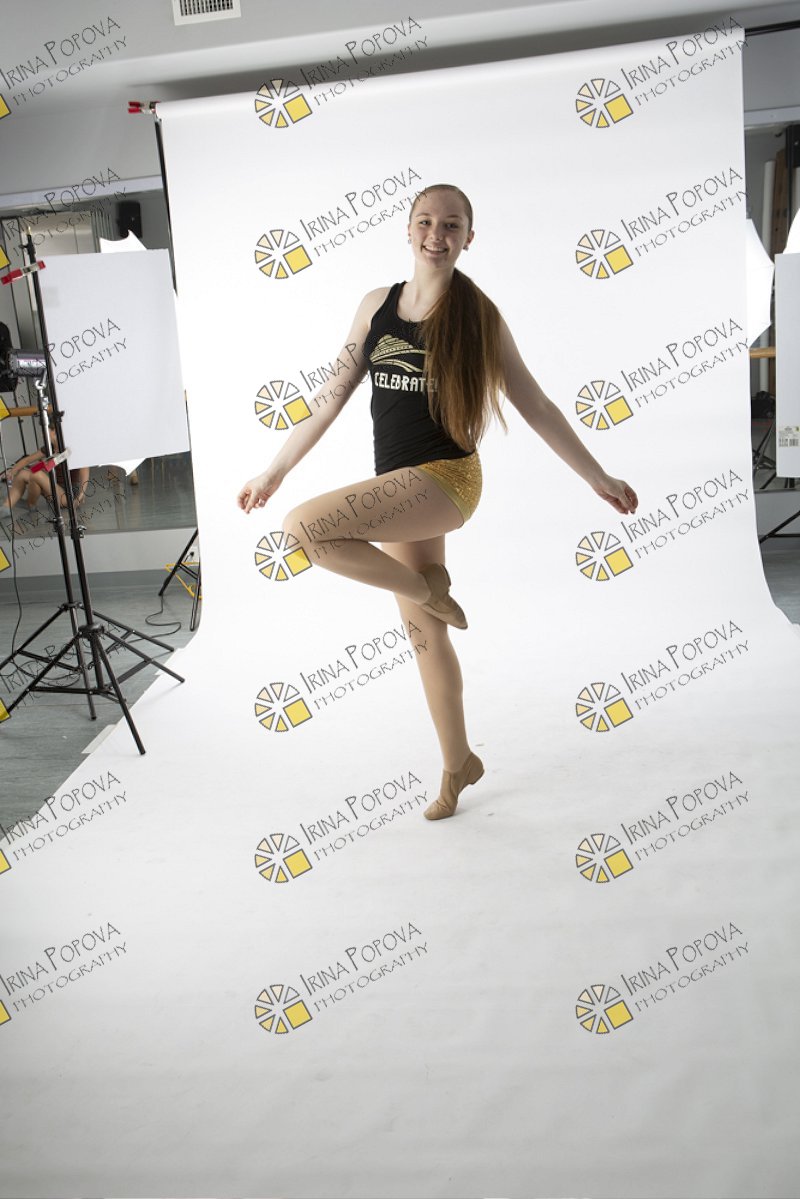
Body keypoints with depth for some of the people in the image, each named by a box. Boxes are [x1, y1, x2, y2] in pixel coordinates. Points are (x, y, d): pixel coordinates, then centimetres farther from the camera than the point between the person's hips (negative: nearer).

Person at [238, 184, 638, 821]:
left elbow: (536, 406, 0)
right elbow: (333, 397, 11)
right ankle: (459, 765, 30)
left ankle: (428, 588, -3)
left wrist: (598, 477, 1)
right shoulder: (377, 305, 7)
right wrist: (275, 470, 11)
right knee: (426, 634, 12)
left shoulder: (478, 315, -4)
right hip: (396, 488, 5)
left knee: (303, 525, -24)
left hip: (446, 479, -5)